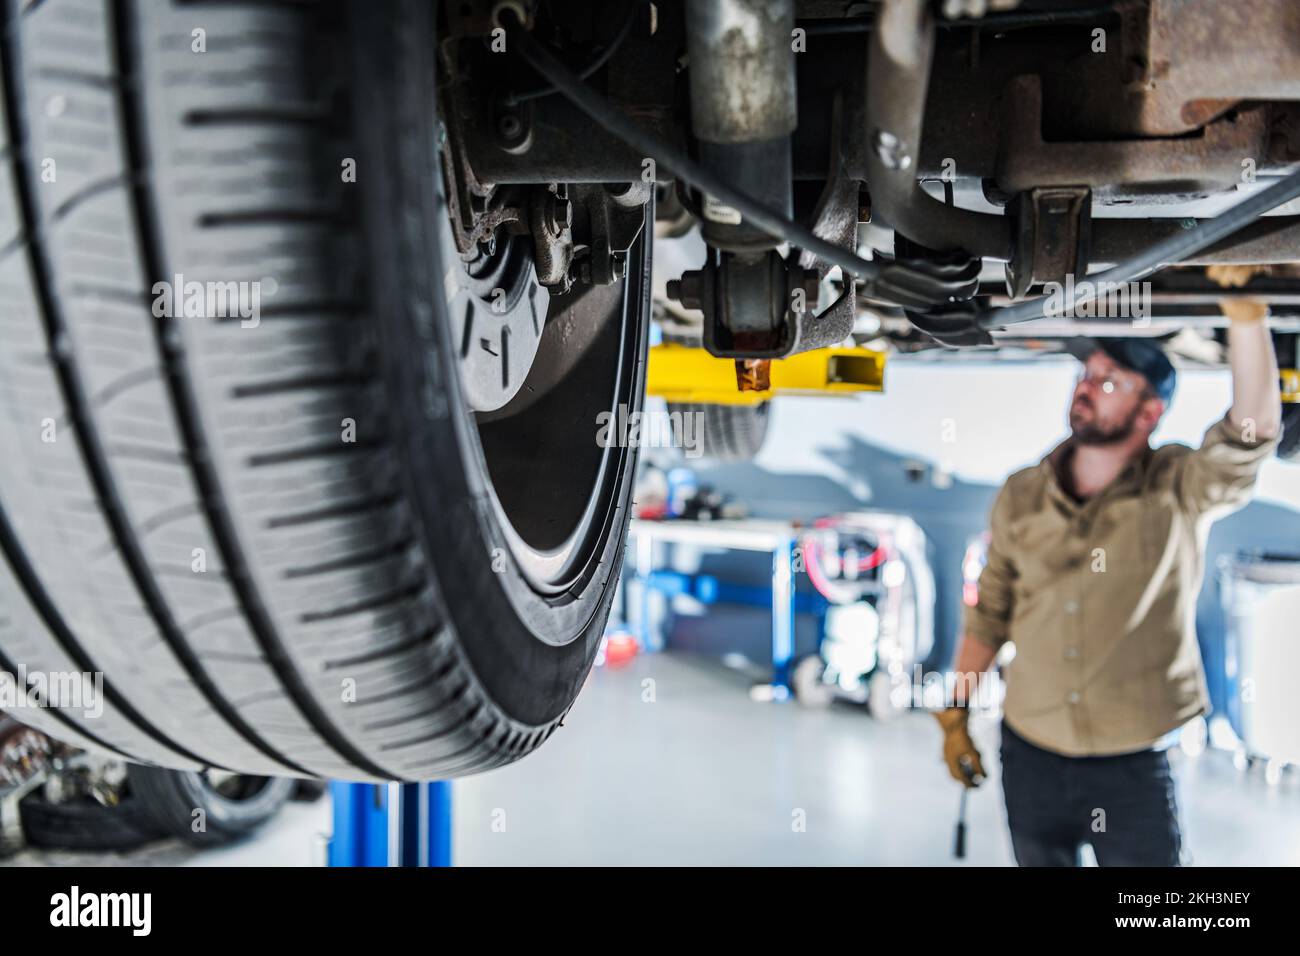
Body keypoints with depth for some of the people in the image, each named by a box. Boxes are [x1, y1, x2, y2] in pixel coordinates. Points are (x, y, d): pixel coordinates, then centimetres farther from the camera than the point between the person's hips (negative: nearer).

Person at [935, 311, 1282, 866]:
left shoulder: (1179, 492, -7)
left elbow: (1253, 428, -27)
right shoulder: (1021, 497, 2)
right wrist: (954, 714, 11)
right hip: (1031, 757, 3)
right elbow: (988, 613, 10)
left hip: (1135, 761, -3)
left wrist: (1245, 309, -37)